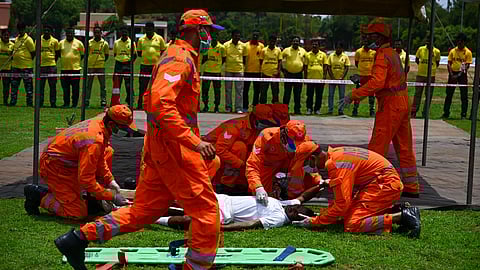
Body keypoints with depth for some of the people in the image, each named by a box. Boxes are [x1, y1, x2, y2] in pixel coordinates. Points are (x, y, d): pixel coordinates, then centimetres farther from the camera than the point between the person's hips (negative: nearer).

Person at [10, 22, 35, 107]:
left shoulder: (28, 39, -8)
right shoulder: (16, 39, 14)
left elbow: (33, 52, -6)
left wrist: (28, 60, -3)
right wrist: (13, 57, 11)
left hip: (26, 67, -7)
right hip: (15, 66, 7)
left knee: (28, 86, 0)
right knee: (14, 85, 10)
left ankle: (29, 103, 4)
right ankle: (12, 102, 16)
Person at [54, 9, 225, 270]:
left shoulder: (184, 57, 20)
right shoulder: (180, 57, -13)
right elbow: (161, 103, -27)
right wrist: (194, 141, -32)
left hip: (158, 148, 10)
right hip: (175, 146, -10)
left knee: (144, 210, 13)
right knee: (207, 210, -5)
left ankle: (78, 238, 15)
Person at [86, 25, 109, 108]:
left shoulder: (104, 43, 3)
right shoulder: (89, 42, 5)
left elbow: (107, 55, 13)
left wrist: (102, 61, 4)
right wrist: (88, 61, 5)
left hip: (101, 67, -1)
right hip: (90, 66, 1)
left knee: (102, 85, 1)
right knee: (88, 85, 3)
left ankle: (103, 101, 6)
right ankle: (86, 101, 7)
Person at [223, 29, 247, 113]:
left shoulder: (243, 46, 4)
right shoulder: (226, 45, 1)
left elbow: (244, 58, 14)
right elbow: (223, 58, 6)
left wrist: (244, 67, 11)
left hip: (239, 70, 0)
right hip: (228, 70, 0)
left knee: (239, 90, -1)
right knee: (228, 90, 5)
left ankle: (239, 108, 3)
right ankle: (228, 107, 13)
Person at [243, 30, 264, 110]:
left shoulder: (261, 46, 6)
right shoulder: (246, 45, 3)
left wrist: (262, 69, 4)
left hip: (258, 71, 1)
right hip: (247, 70, -1)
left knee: (257, 90, 5)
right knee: (245, 90, 2)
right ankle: (245, 107, 8)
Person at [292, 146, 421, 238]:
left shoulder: (337, 164, -21)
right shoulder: (335, 154, 9)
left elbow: (342, 204, -23)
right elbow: (343, 196, 19)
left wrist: (314, 221, -15)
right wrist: (325, 211, 10)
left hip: (385, 185, -10)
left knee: (352, 224, -16)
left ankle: (402, 216, -16)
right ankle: (399, 211, 7)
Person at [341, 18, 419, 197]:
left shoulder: (382, 55, -15)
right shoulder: (393, 53, 15)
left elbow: (377, 82, -28)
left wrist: (353, 95, -27)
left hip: (390, 106, -10)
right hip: (403, 104, 10)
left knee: (377, 148, -4)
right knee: (404, 148, 14)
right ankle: (411, 187, 20)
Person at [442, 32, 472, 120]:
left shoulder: (468, 52, -2)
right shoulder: (452, 51, 7)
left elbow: (467, 66, -7)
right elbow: (449, 64, 5)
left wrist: (459, 75, -17)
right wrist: (451, 74, -9)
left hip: (462, 75, -3)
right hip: (453, 74, 3)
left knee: (464, 96, -2)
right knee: (449, 94, 6)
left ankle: (463, 114, 3)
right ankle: (446, 113, 13)